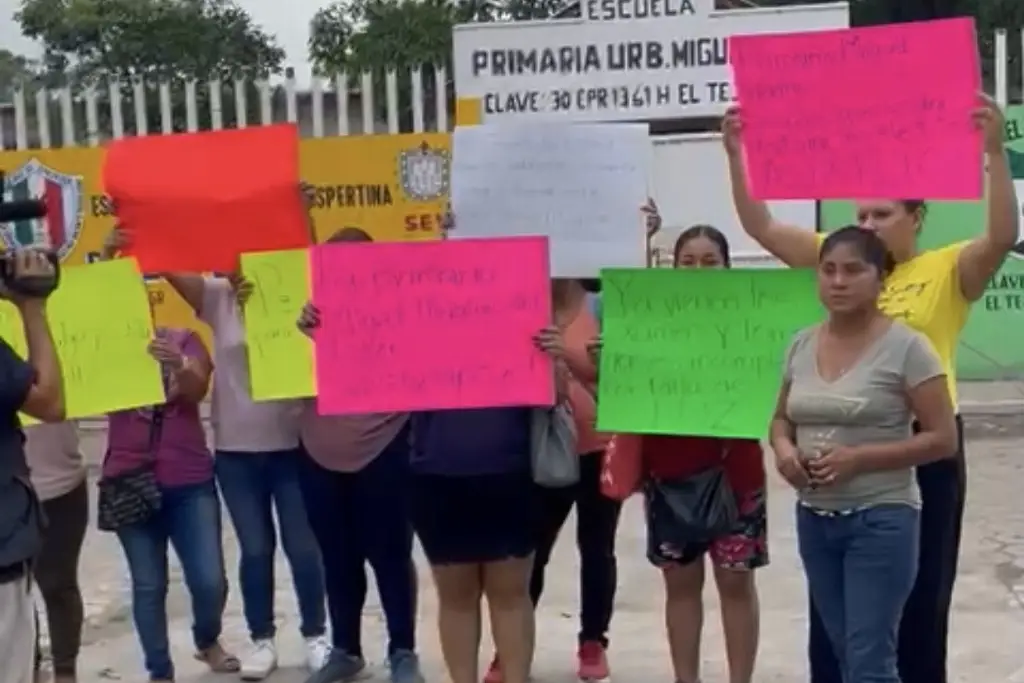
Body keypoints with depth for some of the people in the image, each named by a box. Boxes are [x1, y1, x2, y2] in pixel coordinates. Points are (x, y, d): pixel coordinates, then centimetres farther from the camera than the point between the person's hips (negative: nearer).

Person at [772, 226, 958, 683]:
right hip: (814, 518, 6)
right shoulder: (801, 345, 5)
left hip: (881, 518, -6)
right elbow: (782, 418, 17)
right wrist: (783, 448, -6)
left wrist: (859, 458, -21)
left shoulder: (905, 346, -12)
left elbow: (943, 439, -12)